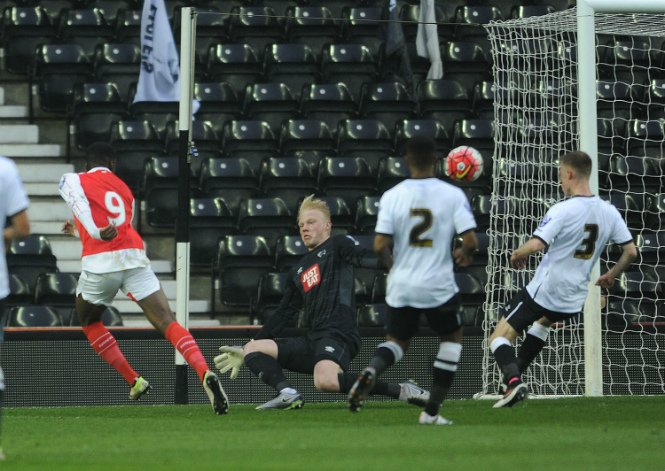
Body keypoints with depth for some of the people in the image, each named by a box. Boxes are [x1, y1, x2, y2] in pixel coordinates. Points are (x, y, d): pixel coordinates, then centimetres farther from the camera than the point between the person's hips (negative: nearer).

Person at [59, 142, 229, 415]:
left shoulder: (72, 180, 15)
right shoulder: (124, 190, 29)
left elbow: (78, 201, -9)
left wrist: (95, 231, -23)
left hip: (100, 261, -3)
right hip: (135, 258, 3)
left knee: (89, 322, 25)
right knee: (167, 323, -7)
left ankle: (134, 382, 19)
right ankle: (205, 374, -31)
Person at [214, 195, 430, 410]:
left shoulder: (336, 246, 7)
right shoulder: (297, 272, 26)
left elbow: (362, 257, -14)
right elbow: (282, 315, 30)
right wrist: (244, 350, 28)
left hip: (338, 334, -8)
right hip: (313, 340, 8)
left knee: (325, 380, -36)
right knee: (253, 349, 2)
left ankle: (400, 390, -24)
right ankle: (287, 393, -22)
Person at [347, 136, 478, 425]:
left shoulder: (392, 196, -4)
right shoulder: (452, 195, -8)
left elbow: (380, 246, -9)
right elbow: (470, 241, -12)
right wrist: (465, 255, 12)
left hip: (400, 285, 2)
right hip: (438, 286, -2)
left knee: (398, 340, 23)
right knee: (452, 337, 22)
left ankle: (371, 370, -13)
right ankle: (432, 411, 14)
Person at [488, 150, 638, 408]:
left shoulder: (563, 210, -19)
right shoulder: (609, 212, 1)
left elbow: (536, 244, -27)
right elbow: (631, 251, 5)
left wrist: (517, 255, -5)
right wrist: (610, 276, 21)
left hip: (543, 291, -7)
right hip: (575, 299, 7)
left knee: (499, 338, -1)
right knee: (542, 321, 39)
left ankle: (513, 381, -26)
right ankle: (515, 375, 39)